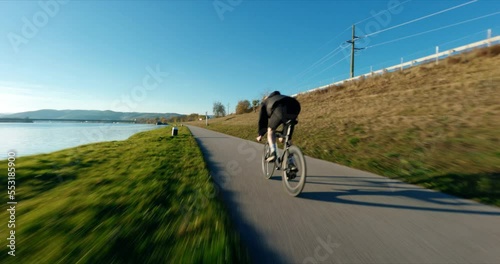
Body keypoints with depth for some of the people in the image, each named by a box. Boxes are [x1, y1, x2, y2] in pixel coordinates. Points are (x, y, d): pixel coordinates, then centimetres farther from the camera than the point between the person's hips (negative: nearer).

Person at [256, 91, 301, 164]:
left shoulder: (264, 102, 33)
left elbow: (262, 119, 28)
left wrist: (260, 135, 38)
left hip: (280, 109, -5)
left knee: (270, 130, 18)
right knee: (287, 138, 17)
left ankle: (273, 153, 1)